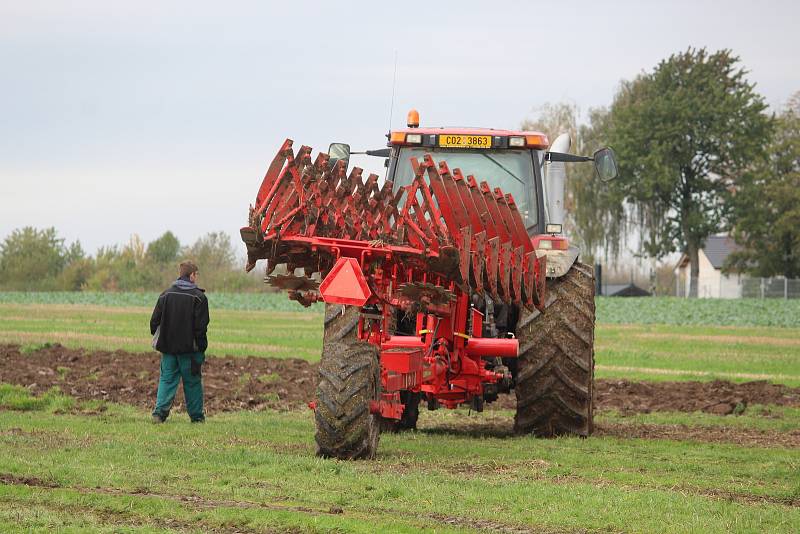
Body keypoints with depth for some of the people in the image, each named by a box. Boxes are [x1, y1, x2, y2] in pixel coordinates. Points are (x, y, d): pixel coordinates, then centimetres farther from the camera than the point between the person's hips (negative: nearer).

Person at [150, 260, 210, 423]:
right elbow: (201, 326, -11)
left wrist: (158, 339, 17)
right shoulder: (199, 297, -8)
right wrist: (201, 348, -4)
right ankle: (196, 416, 13)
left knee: (167, 379, 6)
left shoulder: (166, 295, 4)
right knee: (192, 382, 7)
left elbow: (154, 321, 6)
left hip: (168, 347, 3)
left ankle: (160, 411, -10)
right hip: (190, 348, -3)